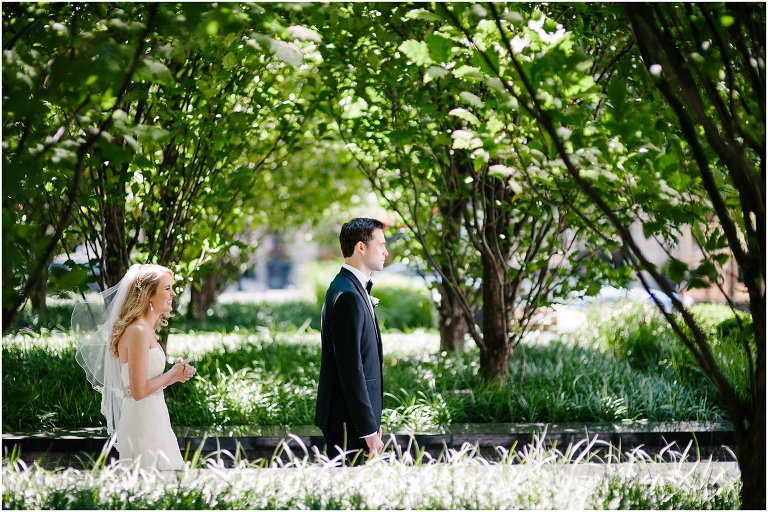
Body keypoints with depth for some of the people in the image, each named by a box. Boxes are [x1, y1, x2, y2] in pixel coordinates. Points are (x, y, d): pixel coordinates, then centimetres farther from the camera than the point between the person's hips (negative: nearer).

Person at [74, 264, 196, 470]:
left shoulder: (147, 330, 12)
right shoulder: (138, 331, -17)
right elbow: (139, 391, -21)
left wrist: (176, 375, 3)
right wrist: (172, 375, -9)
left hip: (153, 420, 10)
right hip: (143, 424, -10)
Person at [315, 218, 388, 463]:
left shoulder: (354, 289, 16)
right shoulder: (348, 296, -17)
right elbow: (350, 369, -21)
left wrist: (373, 421, 20)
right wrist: (369, 428, -21)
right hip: (348, 422, -10)